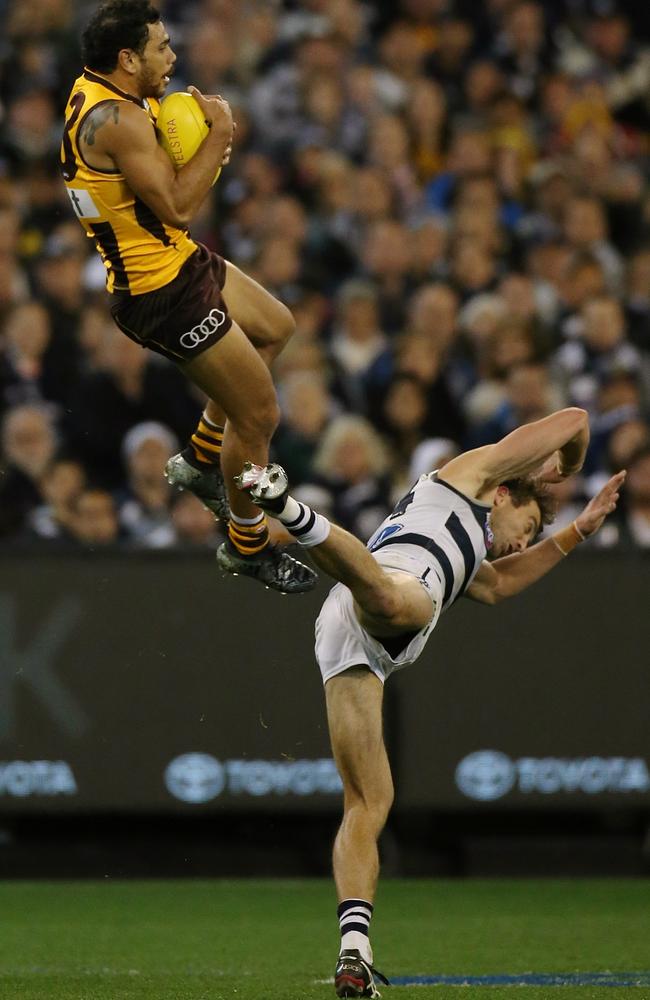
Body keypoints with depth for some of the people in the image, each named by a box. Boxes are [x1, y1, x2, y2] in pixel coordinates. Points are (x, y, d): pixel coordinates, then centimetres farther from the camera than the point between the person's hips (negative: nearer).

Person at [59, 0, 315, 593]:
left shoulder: (97, 90, 3)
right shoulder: (117, 119, -28)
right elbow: (176, 206, -30)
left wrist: (205, 144, -5)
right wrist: (219, 131, -20)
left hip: (183, 262, 11)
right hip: (161, 294, -11)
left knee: (275, 328, 30)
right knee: (259, 415, -1)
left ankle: (200, 461, 34)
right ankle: (249, 547, 18)